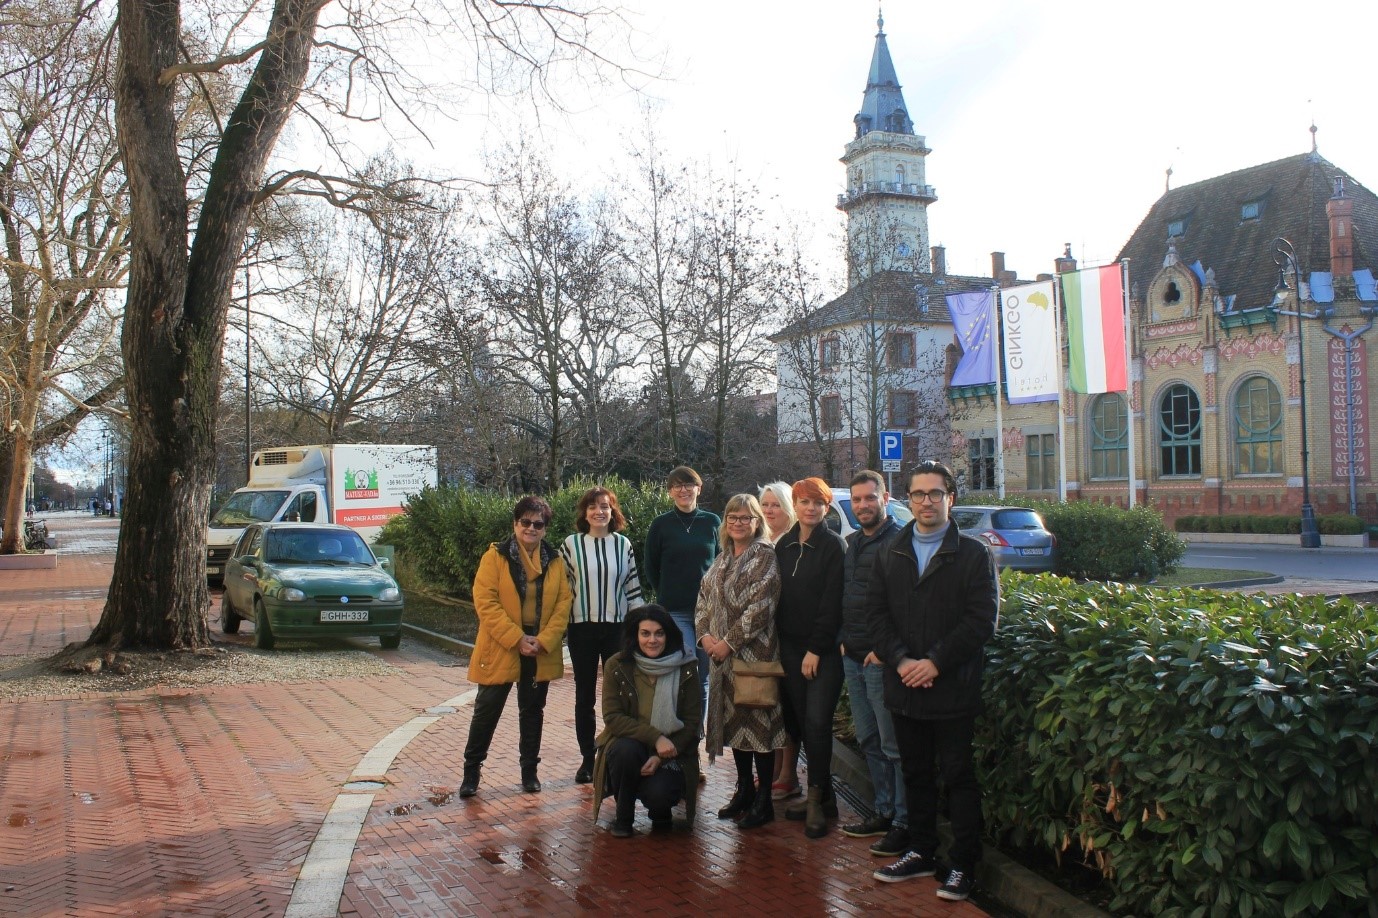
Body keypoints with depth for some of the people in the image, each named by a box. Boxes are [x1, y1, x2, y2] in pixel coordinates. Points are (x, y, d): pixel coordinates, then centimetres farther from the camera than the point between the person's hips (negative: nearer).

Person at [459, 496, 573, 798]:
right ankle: (471, 771, 18)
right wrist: (517, 639, -18)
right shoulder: (495, 556, -5)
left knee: (532, 711, 12)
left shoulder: (554, 561, 5)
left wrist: (544, 640, -12)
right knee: (487, 711, 3)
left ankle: (529, 770, 25)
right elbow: (485, 603, -12)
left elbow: (563, 603, 1)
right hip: (500, 649, -3)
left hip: (541, 651, 3)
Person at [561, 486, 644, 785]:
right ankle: (588, 758, 18)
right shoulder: (571, 545, -1)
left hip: (617, 627, 0)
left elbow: (633, 587, 5)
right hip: (582, 628, 0)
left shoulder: (623, 544, 2)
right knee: (585, 696, 8)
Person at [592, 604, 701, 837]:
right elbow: (612, 717, -14)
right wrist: (655, 737, -26)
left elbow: (691, 722, -5)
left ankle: (660, 809, 12)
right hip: (629, 743, 1)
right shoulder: (617, 667, -8)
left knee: (658, 794, -29)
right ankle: (623, 816, -6)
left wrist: (661, 757, -18)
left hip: (671, 752, -1)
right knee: (626, 750, -34)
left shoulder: (686, 669, -8)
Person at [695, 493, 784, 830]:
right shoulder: (723, 559, 15)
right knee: (734, 720, 13)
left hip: (754, 651, -7)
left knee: (757, 720, -2)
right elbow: (703, 598, 16)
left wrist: (729, 642, -15)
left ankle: (763, 800, 7)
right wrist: (705, 635, -2)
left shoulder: (765, 556, -9)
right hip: (721, 653, 7)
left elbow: (761, 607, -17)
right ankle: (744, 790, 25)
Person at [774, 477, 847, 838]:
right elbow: (779, 596, 12)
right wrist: (782, 642, 6)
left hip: (824, 649, -5)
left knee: (817, 722, -9)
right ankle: (821, 794, 18)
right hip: (791, 646, 5)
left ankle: (818, 798, 2)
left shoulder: (834, 545, -6)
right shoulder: (783, 545, 9)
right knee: (802, 722, 7)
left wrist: (816, 649, -13)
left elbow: (832, 603, -11)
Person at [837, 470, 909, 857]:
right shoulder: (851, 542, 15)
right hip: (852, 657, 8)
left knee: (893, 745, -3)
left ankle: (904, 822, 6)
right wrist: (843, 640, 13)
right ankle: (884, 811, 26)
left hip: (881, 658, -8)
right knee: (869, 741, 15)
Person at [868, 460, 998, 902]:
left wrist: (936, 662, -15)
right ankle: (921, 852, 28)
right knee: (916, 775, 15)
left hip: (953, 688, -4)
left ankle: (963, 865, 14)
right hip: (904, 687, 4)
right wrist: (900, 660, -10)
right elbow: (876, 612, 5)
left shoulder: (974, 554, -2)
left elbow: (982, 619, -10)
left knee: (959, 777, 3)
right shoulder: (890, 555, 11)